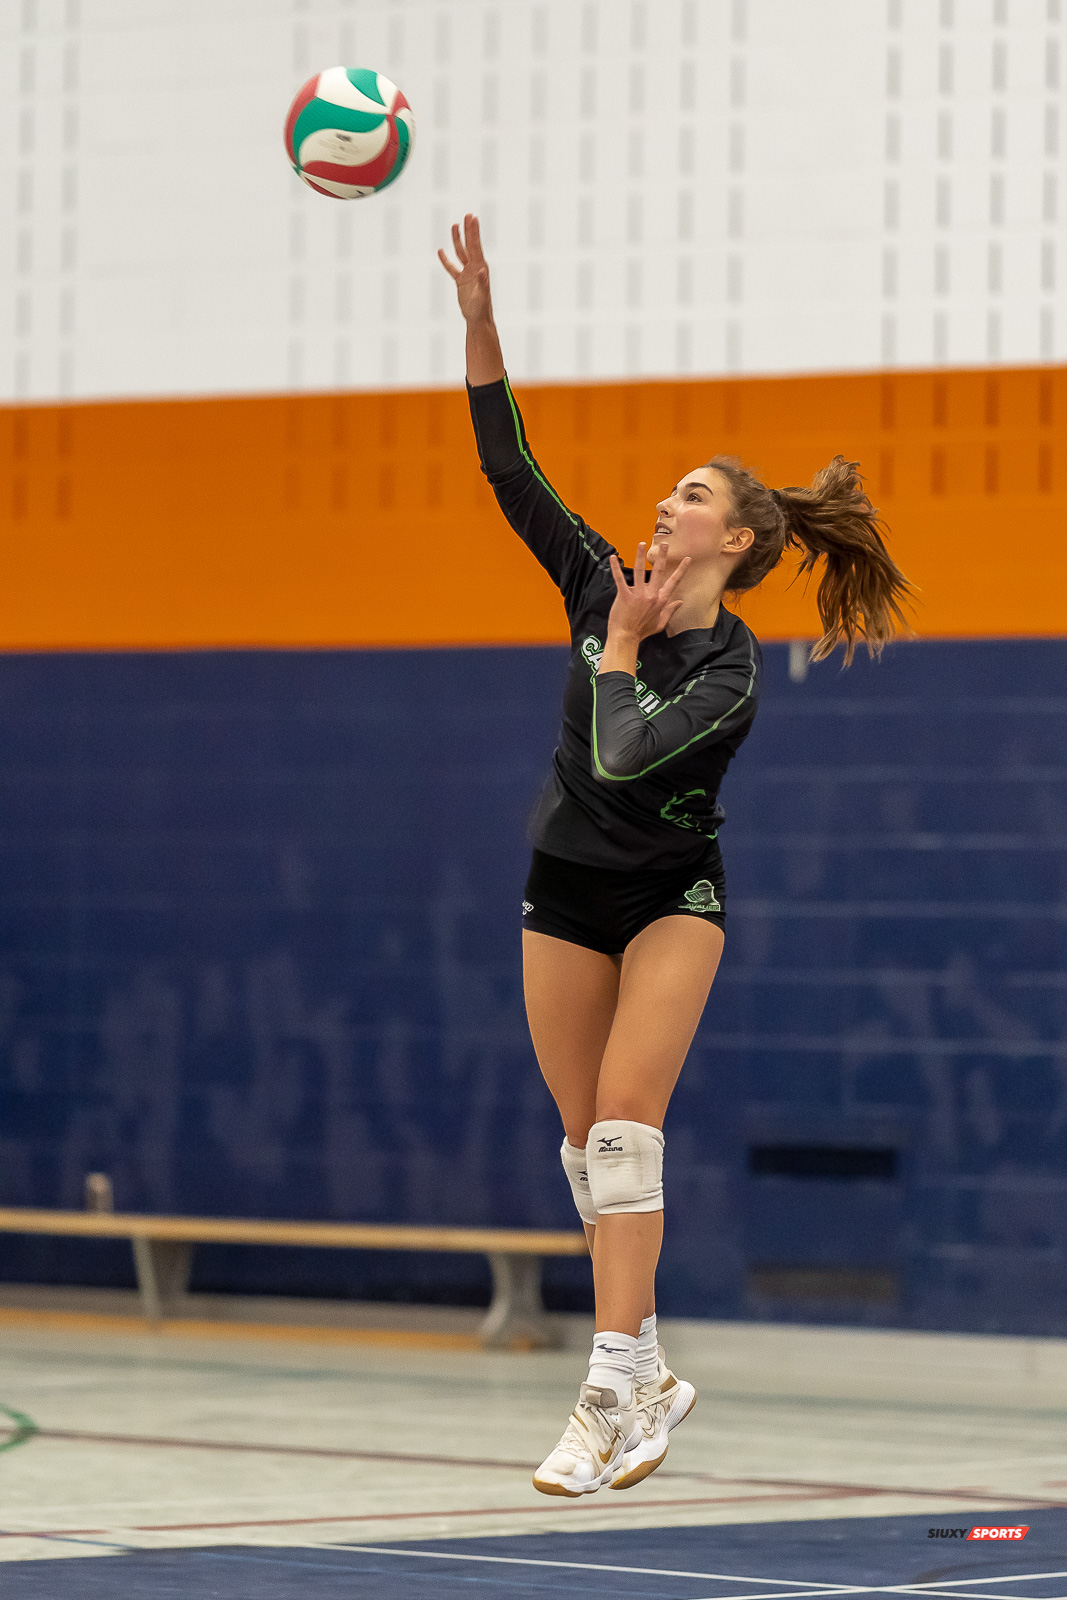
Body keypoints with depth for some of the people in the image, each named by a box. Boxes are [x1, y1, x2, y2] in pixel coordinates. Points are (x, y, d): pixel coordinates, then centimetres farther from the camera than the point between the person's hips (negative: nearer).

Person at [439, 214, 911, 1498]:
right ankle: (647, 1373, 20)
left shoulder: (730, 672, -17)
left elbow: (622, 758, -30)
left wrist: (621, 646, -16)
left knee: (625, 1122, -19)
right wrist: (480, 326, -14)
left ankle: (610, 1392, -24)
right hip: (567, 894, 5)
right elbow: (510, 471, -6)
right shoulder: (601, 584, -2)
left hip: (671, 896, -5)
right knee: (586, 1137, 7)